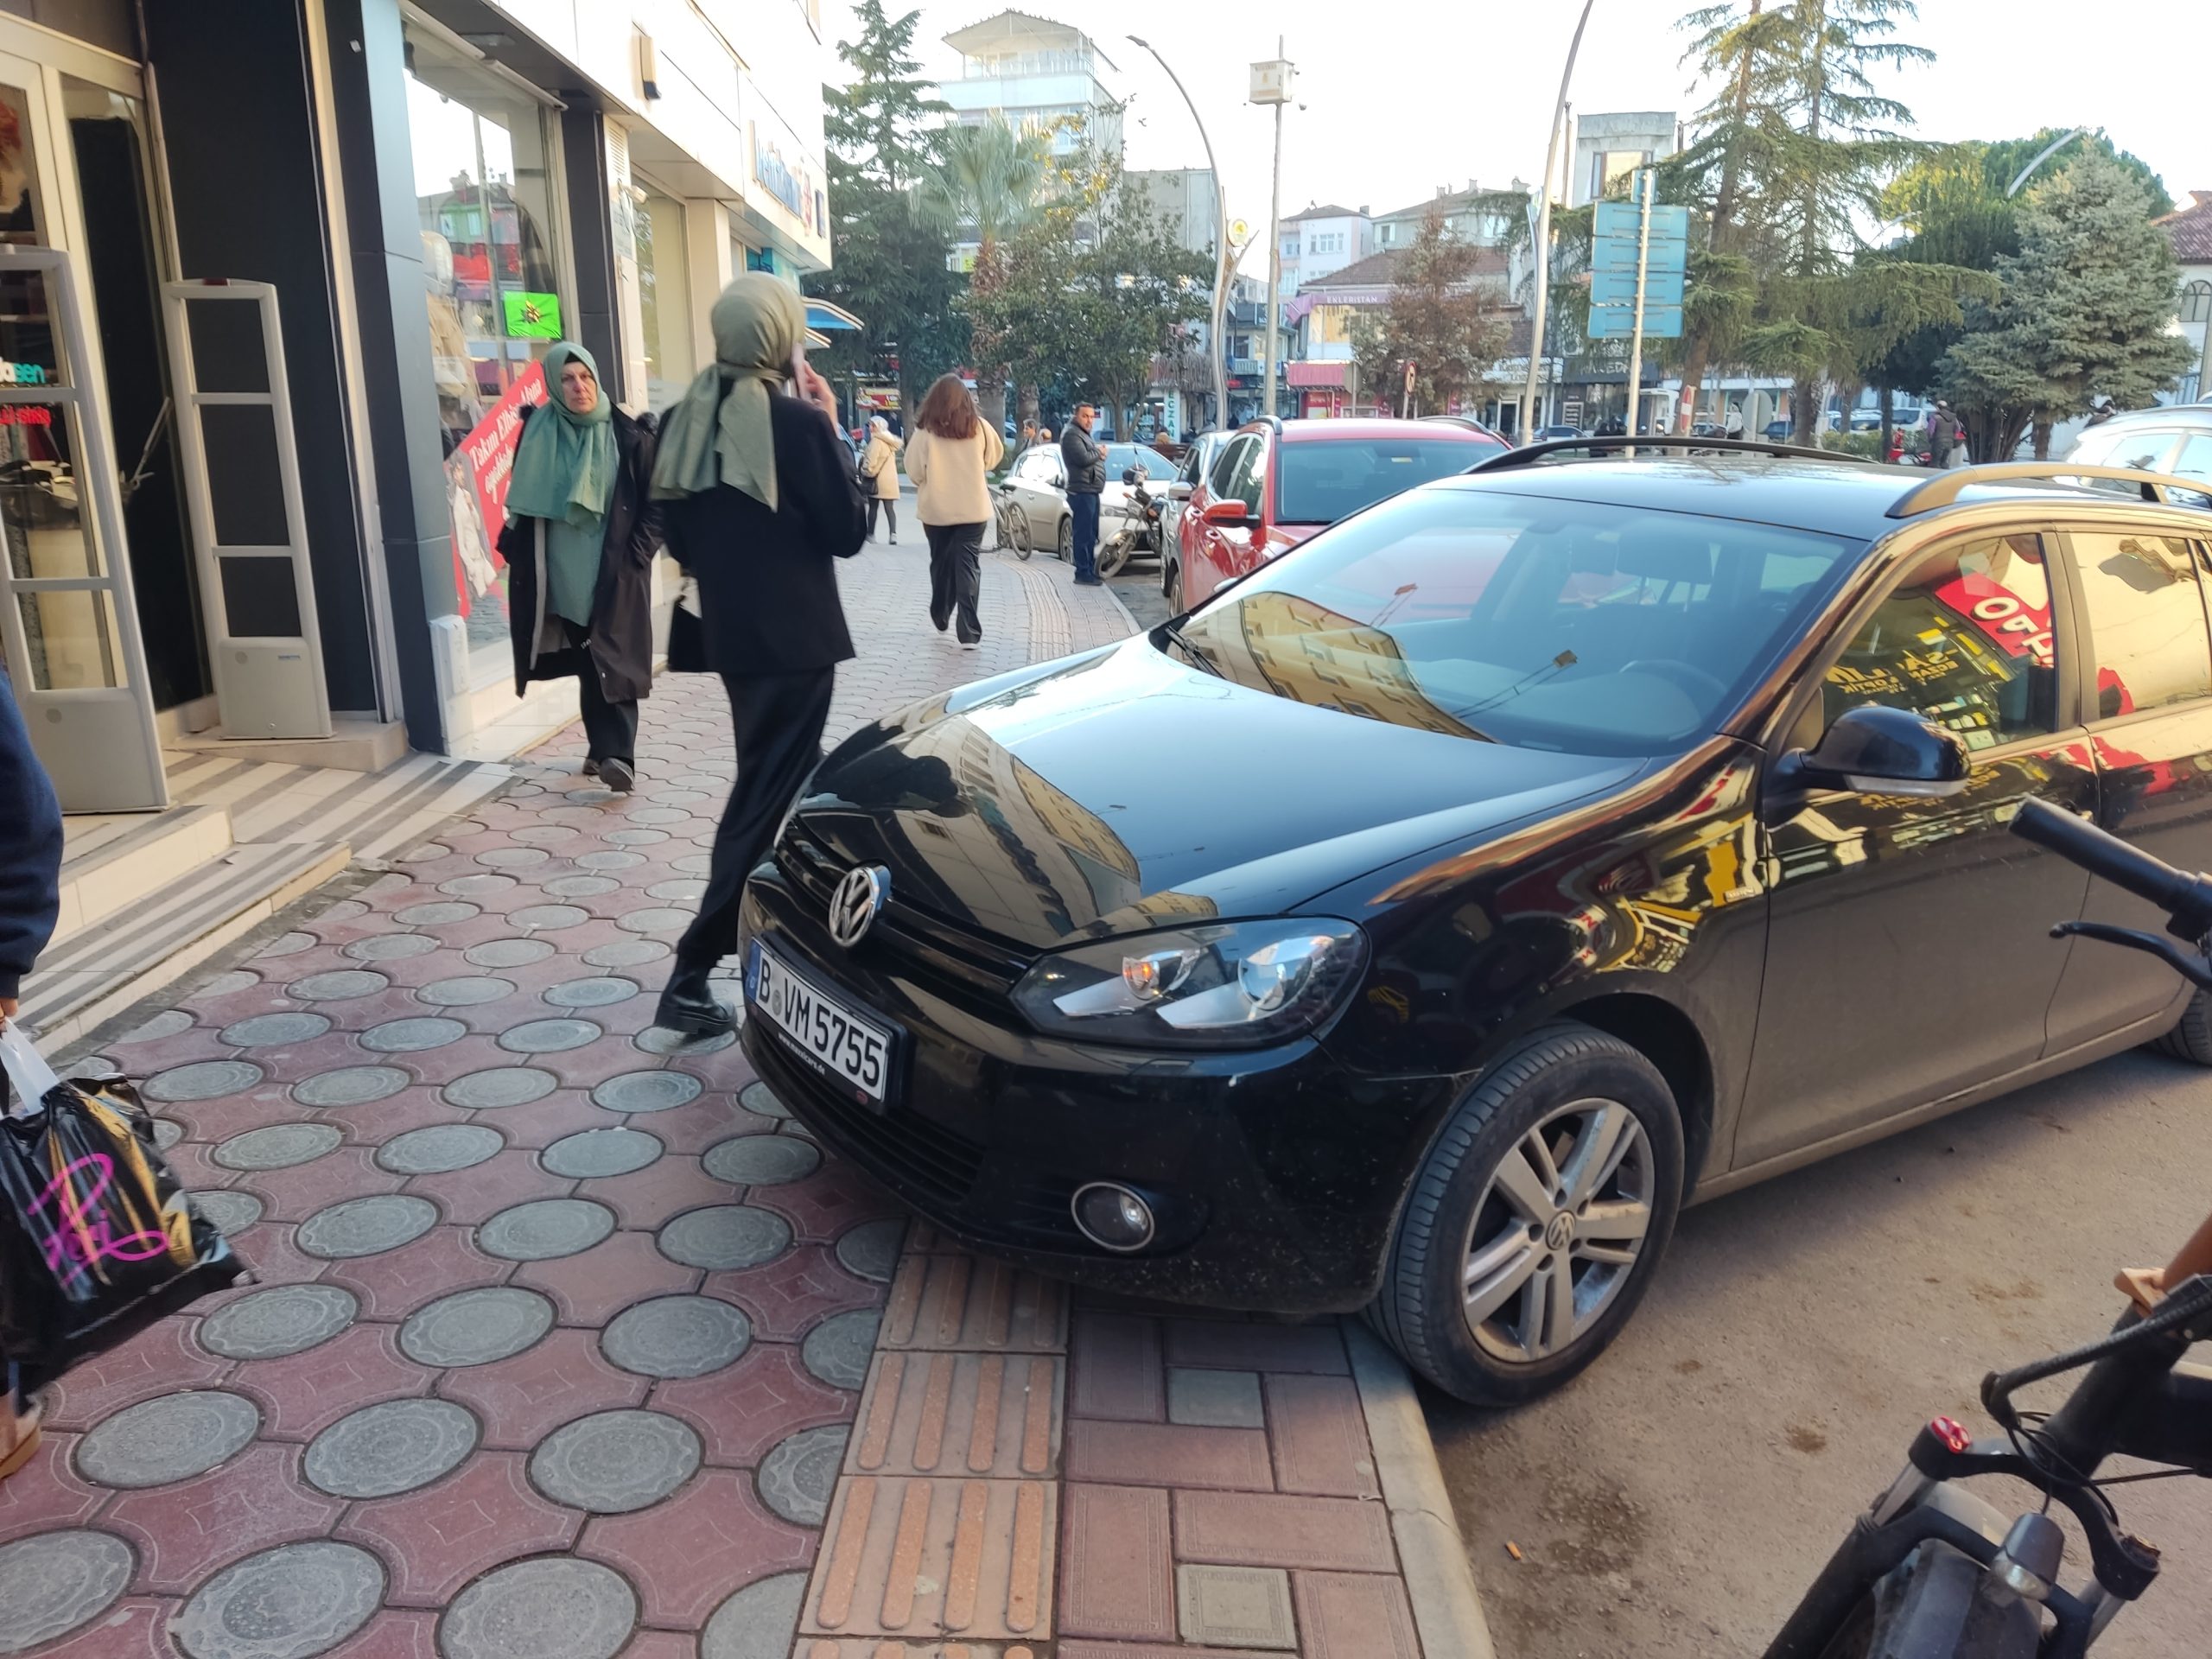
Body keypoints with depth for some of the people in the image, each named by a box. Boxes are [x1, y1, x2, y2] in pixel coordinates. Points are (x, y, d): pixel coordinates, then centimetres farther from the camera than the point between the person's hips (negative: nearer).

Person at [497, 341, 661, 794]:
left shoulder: (628, 434, -4)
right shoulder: (538, 433, 3)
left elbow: (656, 501, -1)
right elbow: (522, 500, 12)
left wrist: (637, 554, -7)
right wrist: (516, 549, 5)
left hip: (614, 571, -3)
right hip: (560, 572, 3)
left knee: (613, 662, -9)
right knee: (586, 662, 9)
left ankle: (616, 754, -14)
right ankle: (604, 748, 18)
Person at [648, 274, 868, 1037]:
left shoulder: (689, 420, 5)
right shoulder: (795, 420, -15)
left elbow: (680, 540, 10)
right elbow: (848, 532, -9)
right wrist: (832, 431, -3)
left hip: (730, 632, 8)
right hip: (793, 636, -7)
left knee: (789, 778, 22)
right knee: (766, 795, -3)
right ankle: (690, 978, -4)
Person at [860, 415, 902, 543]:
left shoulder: (876, 441, -12)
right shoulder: (890, 441, 14)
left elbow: (870, 462, -17)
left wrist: (865, 471, -2)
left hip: (877, 480, -6)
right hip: (890, 480, 6)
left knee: (873, 508, 5)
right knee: (890, 508, 1)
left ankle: (871, 534, 11)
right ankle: (893, 534, -12)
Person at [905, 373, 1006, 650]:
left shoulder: (925, 431, -10)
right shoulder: (979, 427, -4)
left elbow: (914, 471, -6)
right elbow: (995, 457, 12)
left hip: (936, 509, 0)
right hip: (973, 508, 0)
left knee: (941, 563, 18)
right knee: (968, 566, -2)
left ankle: (940, 617, 35)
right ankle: (969, 632, -11)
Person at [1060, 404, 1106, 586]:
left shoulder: (1084, 435, 22)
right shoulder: (1072, 435, -10)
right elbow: (1083, 458, -22)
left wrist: (1100, 455, 5)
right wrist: (1099, 453, -5)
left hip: (1091, 491, 10)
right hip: (1082, 491, -10)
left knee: (1091, 535, 14)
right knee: (1084, 535, -10)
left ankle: (1090, 571, 20)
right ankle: (1083, 574, -9)